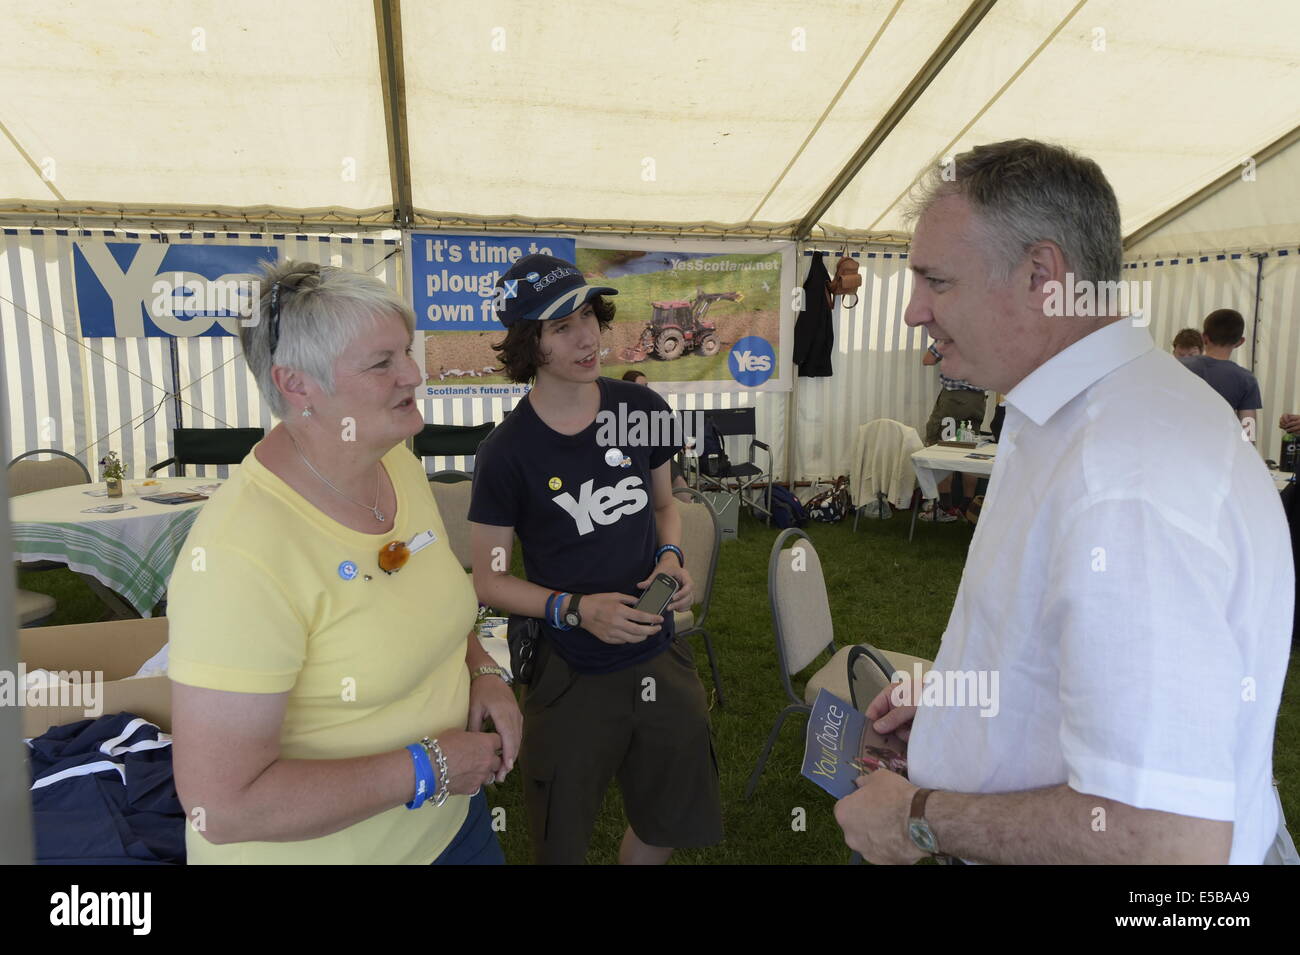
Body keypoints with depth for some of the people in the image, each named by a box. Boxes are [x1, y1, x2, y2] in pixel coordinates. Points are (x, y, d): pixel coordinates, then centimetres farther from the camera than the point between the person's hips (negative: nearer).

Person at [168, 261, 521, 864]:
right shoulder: (241, 554, -29)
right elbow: (220, 807, -27)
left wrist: (480, 669, -6)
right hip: (321, 851, -6)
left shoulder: (398, 463, -6)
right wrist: (426, 769, -23)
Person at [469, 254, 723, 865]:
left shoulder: (641, 411, -3)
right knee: (562, 843, 15)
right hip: (570, 676, -3)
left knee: (668, 825, 21)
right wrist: (576, 609, -21)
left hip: (660, 658, 4)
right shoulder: (508, 452, -14)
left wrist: (672, 557, -7)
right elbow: (489, 581, -7)